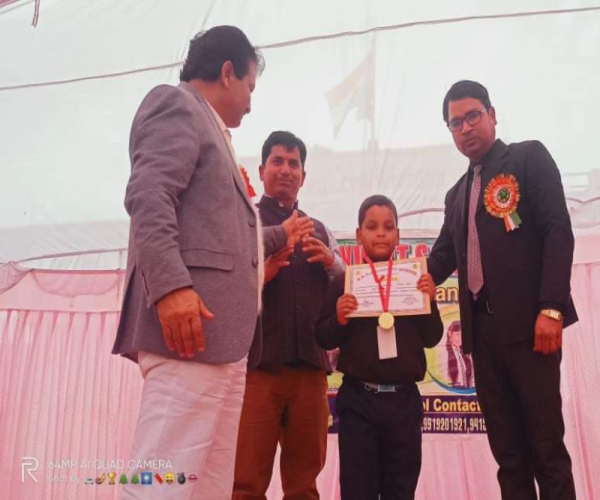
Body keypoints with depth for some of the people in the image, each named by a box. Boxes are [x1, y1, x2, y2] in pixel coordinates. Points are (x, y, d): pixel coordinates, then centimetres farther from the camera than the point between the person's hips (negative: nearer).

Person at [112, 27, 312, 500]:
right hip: (190, 318, -10)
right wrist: (171, 286, -26)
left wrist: (280, 236, 45)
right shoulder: (177, 103, 2)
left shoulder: (211, 132, 30)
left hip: (221, 333, 10)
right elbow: (148, 197, -15)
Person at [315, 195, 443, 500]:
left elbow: (431, 339, 4)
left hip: (404, 398, 2)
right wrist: (339, 319, -18)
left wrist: (429, 301, -11)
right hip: (357, 398, -1)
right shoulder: (344, 282, 0)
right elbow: (324, 339, 1)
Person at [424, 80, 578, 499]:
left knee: (546, 444, -2)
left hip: (528, 322, -5)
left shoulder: (529, 157, 4)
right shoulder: (457, 194, 21)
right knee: (507, 448, 8)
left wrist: (552, 307, -17)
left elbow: (558, 232, -7)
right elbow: (443, 259, 17)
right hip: (483, 329, 6)